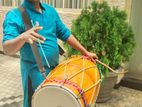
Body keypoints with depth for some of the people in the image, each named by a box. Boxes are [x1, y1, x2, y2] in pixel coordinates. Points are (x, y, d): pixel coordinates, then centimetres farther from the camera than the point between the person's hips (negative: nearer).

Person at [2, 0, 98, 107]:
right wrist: (22, 37, -46)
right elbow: (7, 49, -25)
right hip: (34, 71, -6)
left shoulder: (51, 10, 3)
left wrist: (85, 52, 8)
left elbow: (65, 34, 8)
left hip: (55, 67, 6)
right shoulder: (14, 15, -14)